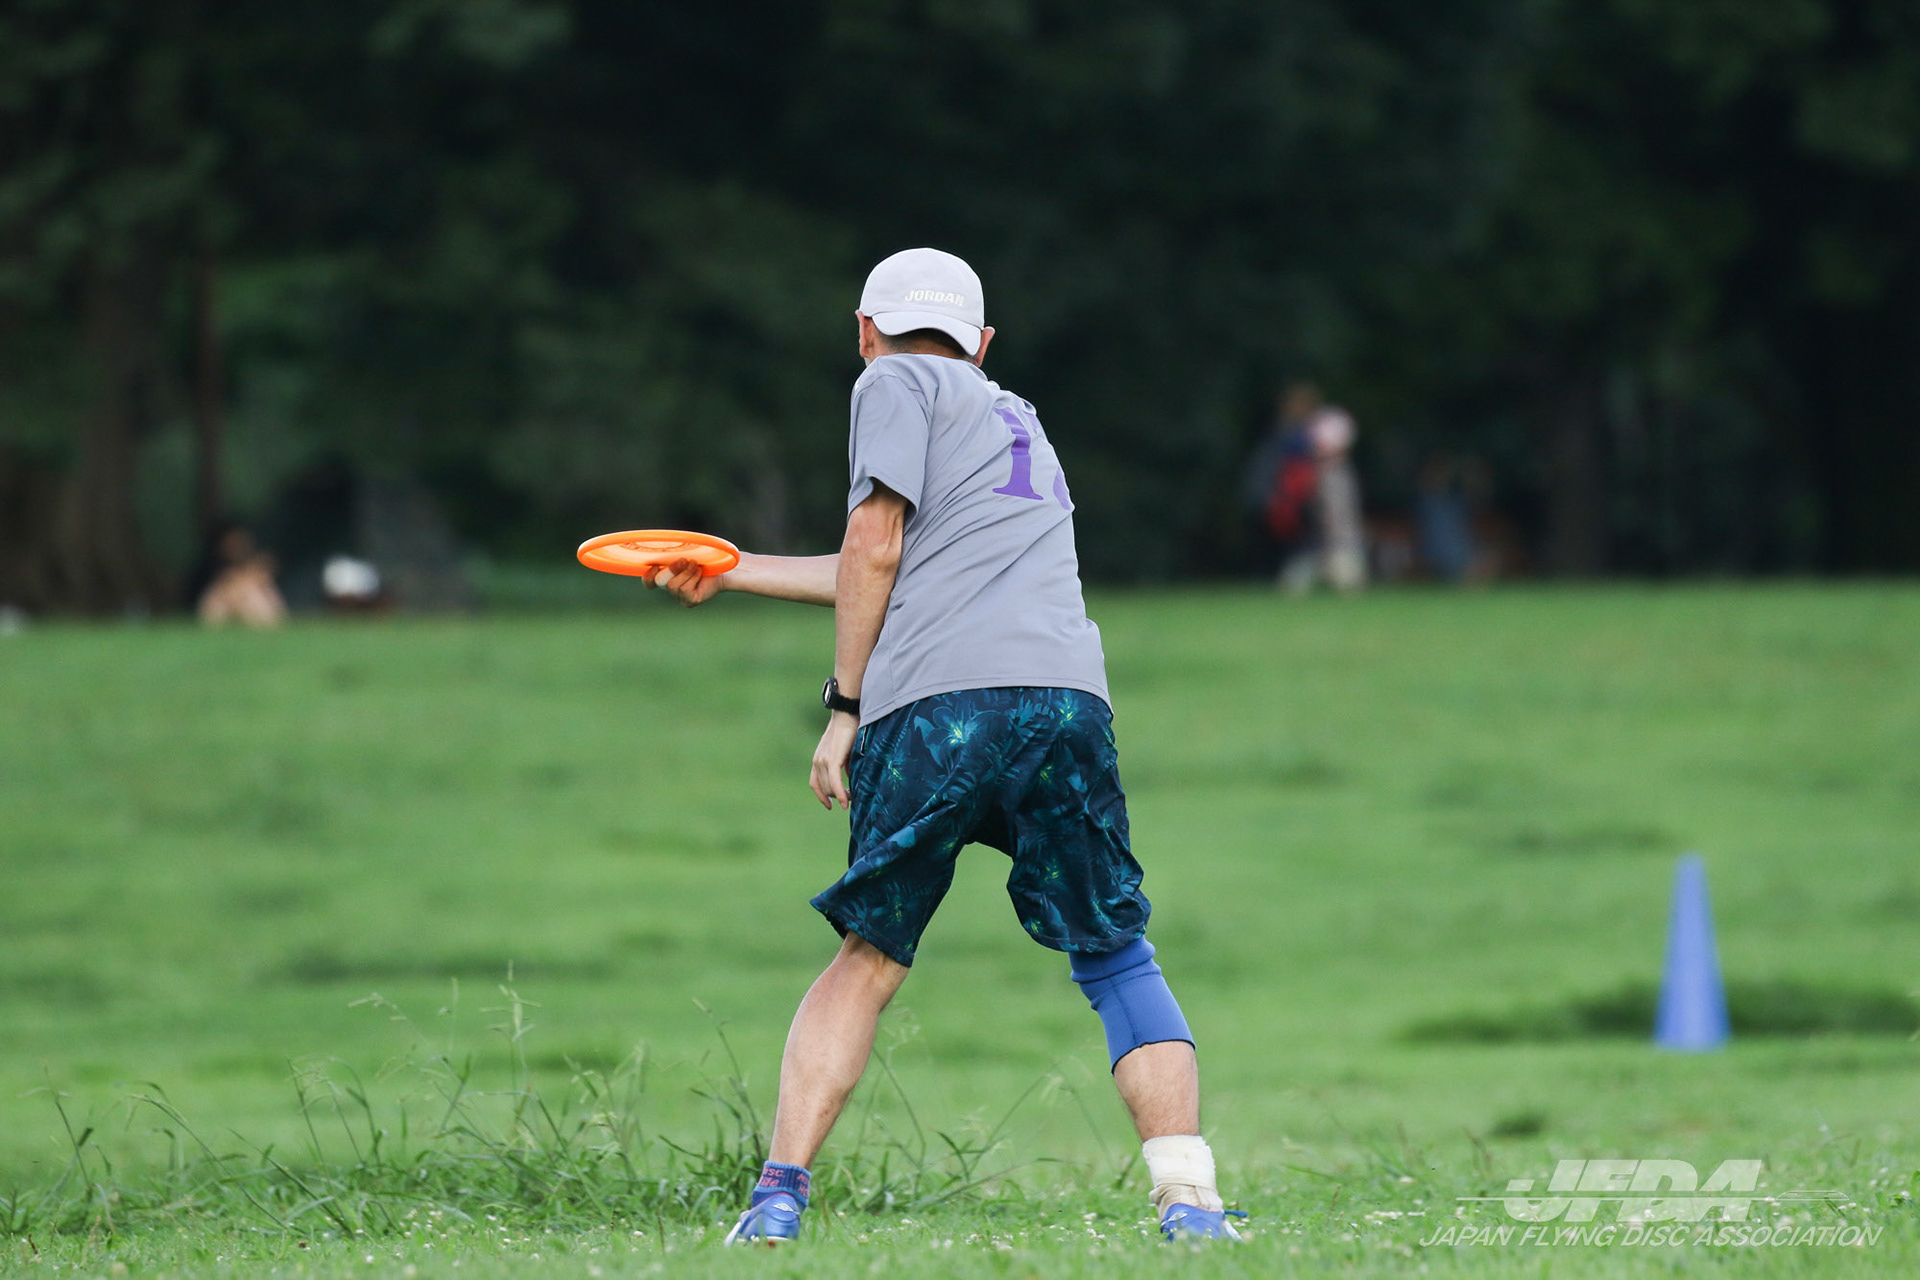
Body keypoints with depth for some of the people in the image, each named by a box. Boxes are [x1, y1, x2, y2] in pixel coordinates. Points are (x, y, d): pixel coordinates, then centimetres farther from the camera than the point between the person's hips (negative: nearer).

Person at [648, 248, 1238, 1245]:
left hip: (936, 703, -4)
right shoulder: (1017, 421, 34)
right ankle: (1189, 1201, -7)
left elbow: (876, 548, 0)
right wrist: (731, 574, 47)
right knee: (1118, 959, 8)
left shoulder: (896, 382, 14)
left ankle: (779, 1195, -1)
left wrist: (844, 708, 4)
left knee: (869, 960, 7)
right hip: (1067, 696, 4)